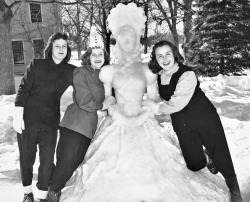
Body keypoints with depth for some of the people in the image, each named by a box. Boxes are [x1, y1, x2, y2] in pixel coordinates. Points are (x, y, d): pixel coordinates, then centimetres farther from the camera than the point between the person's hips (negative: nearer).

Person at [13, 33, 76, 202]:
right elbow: (23, 90, -2)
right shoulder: (36, 65, 1)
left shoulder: (71, 71, 4)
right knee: (26, 158, 9)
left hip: (50, 122, 1)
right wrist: (18, 115, -9)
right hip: (28, 118, 0)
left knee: (47, 161, -1)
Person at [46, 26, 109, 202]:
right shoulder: (81, 73, -8)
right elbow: (85, 102, -14)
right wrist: (103, 105, -6)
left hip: (93, 125, 5)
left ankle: (58, 187, 31)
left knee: (77, 159, 12)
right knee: (68, 158, -4)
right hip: (75, 123, -5)